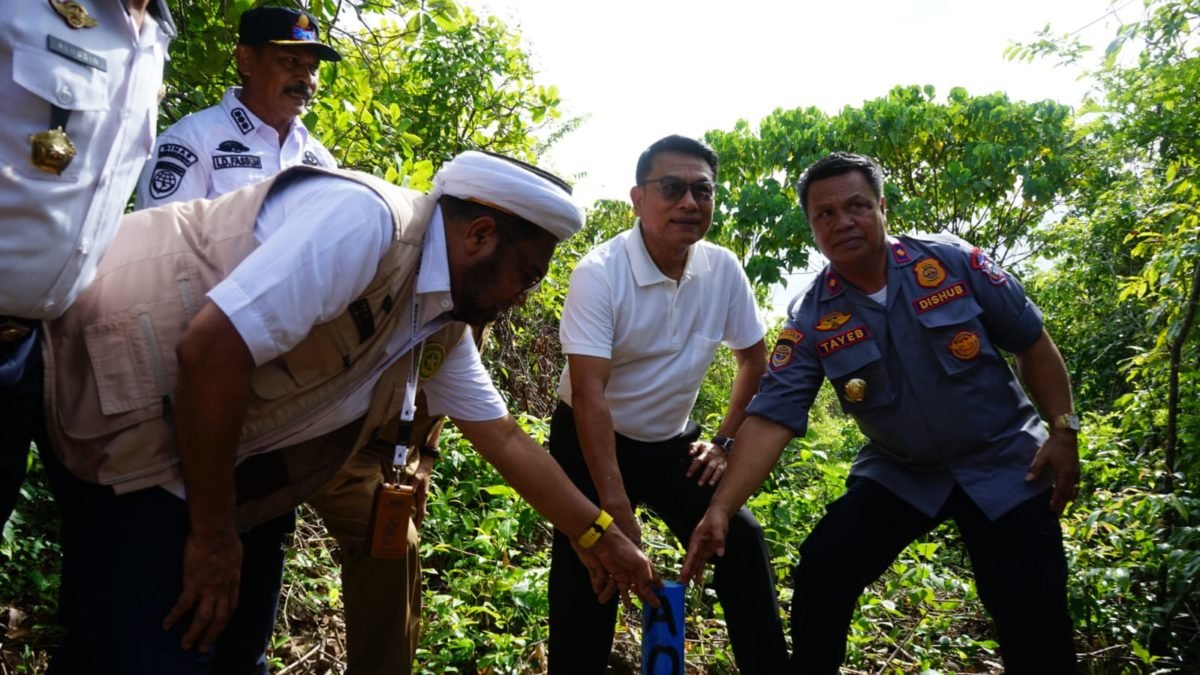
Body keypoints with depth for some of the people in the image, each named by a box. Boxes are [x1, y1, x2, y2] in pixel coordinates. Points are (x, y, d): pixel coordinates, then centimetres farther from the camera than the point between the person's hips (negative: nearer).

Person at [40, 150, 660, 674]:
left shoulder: (445, 328, 5)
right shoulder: (366, 219, -26)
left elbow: (503, 440, 14)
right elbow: (213, 345, -32)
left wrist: (599, 536, 15)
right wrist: (212, 534, -22)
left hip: (213, 440, 9)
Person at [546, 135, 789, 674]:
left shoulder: (724, 270, -8)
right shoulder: (599, 274, -23)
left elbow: (755, 360, 7)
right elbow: (589, 395, -30)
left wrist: (725, 442, 1)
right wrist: (617, 511, -34)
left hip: (672, 445, 4)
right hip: (592, 444, -4)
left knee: (742, 543, -4)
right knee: (588, 575, -9)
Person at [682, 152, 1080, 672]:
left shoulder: (953, 261, -13)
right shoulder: (812, 319, -12)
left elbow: (1032, 343, -2)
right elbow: (770, 416, -20)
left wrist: (1063, 431, -4)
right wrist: (722, 506, -30)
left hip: (1004, 462, -1)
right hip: (898, 472, 1)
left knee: (1033, 619, -1)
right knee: (821, 568, -8)